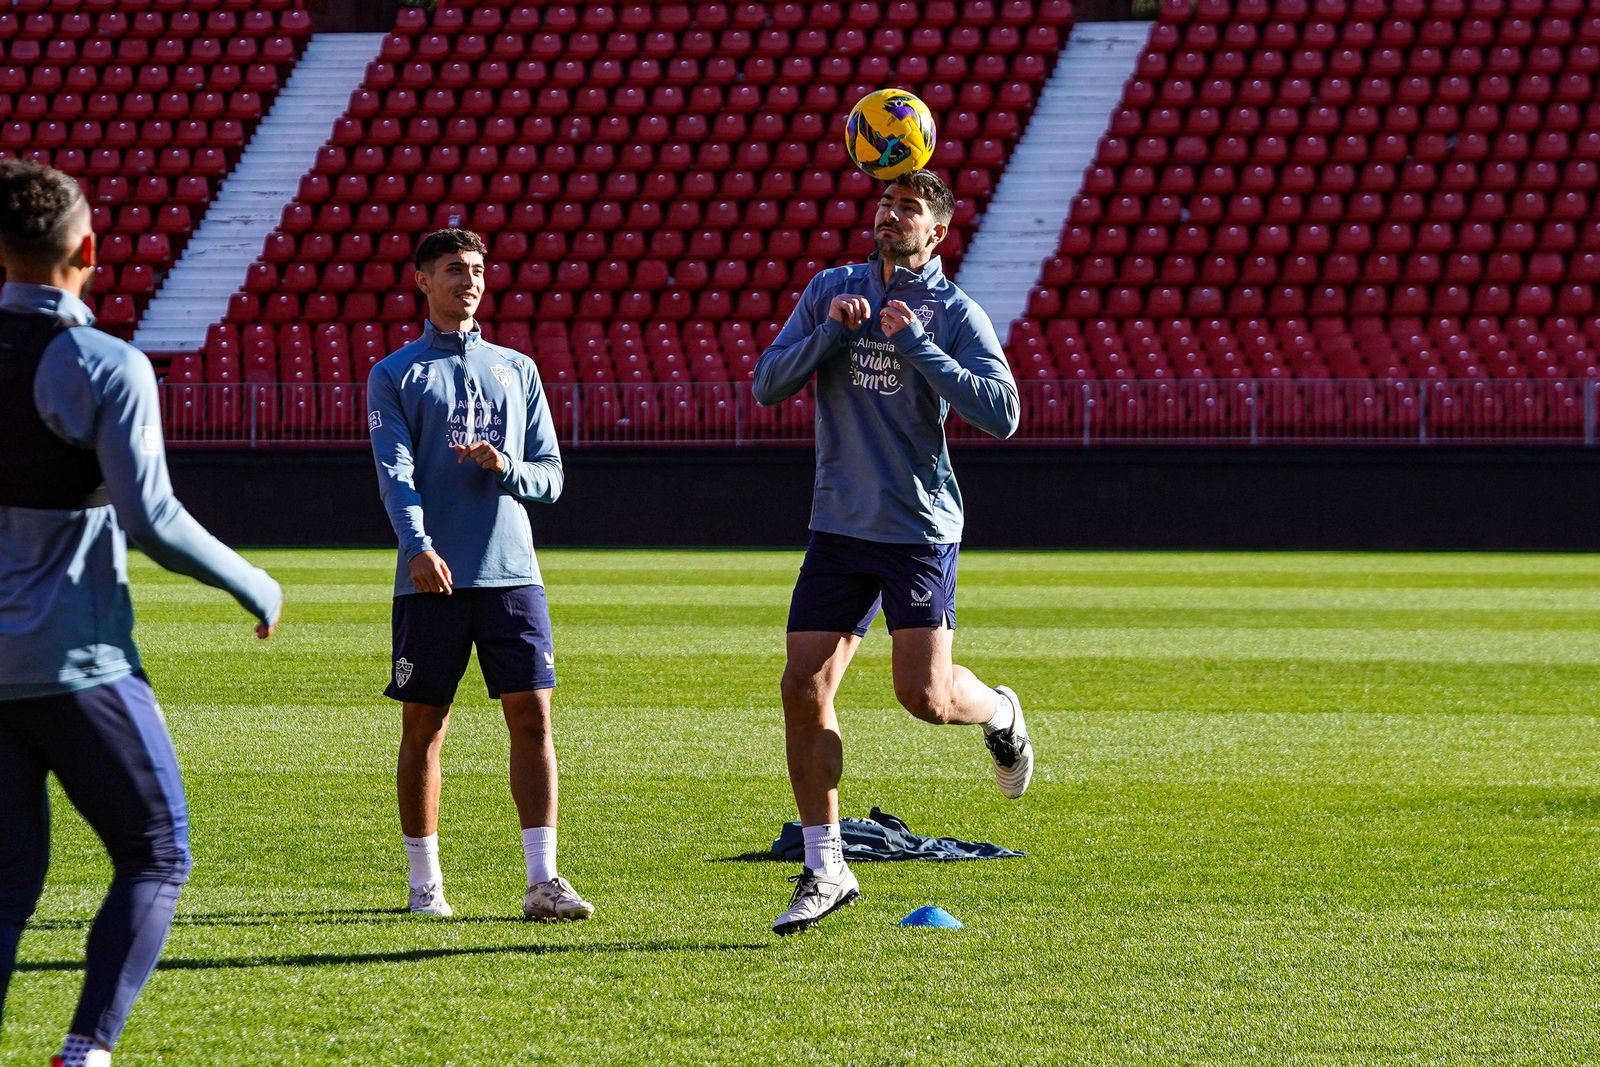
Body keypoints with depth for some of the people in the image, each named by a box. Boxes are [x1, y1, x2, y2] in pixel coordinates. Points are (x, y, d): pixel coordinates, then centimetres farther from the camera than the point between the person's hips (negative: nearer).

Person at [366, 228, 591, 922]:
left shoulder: (517, 370, 16)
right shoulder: (395, 375, 6)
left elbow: (550, 476, 13)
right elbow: (395, 471, -8)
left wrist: (507, 468, -10)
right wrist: (417, 546, -25)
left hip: (512, 573, 2)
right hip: (432, 579, -2)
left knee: (533, 717, -7)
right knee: (423, 728, 3)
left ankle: (542, 882, -8)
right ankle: (425, 883, 12)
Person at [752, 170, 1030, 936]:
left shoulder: (954, 312, -6)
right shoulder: (831, 291, 7)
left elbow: (1002, 414, -17)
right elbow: (767, 385, 1)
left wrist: (917, 344, -21)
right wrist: (828, 330, -14)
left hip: (920, 529, -4)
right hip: (838, 527, 4)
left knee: (924, 694, -11)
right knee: (803, 688, -3)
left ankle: (1001, 714, 27)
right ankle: (825, 871, 6)